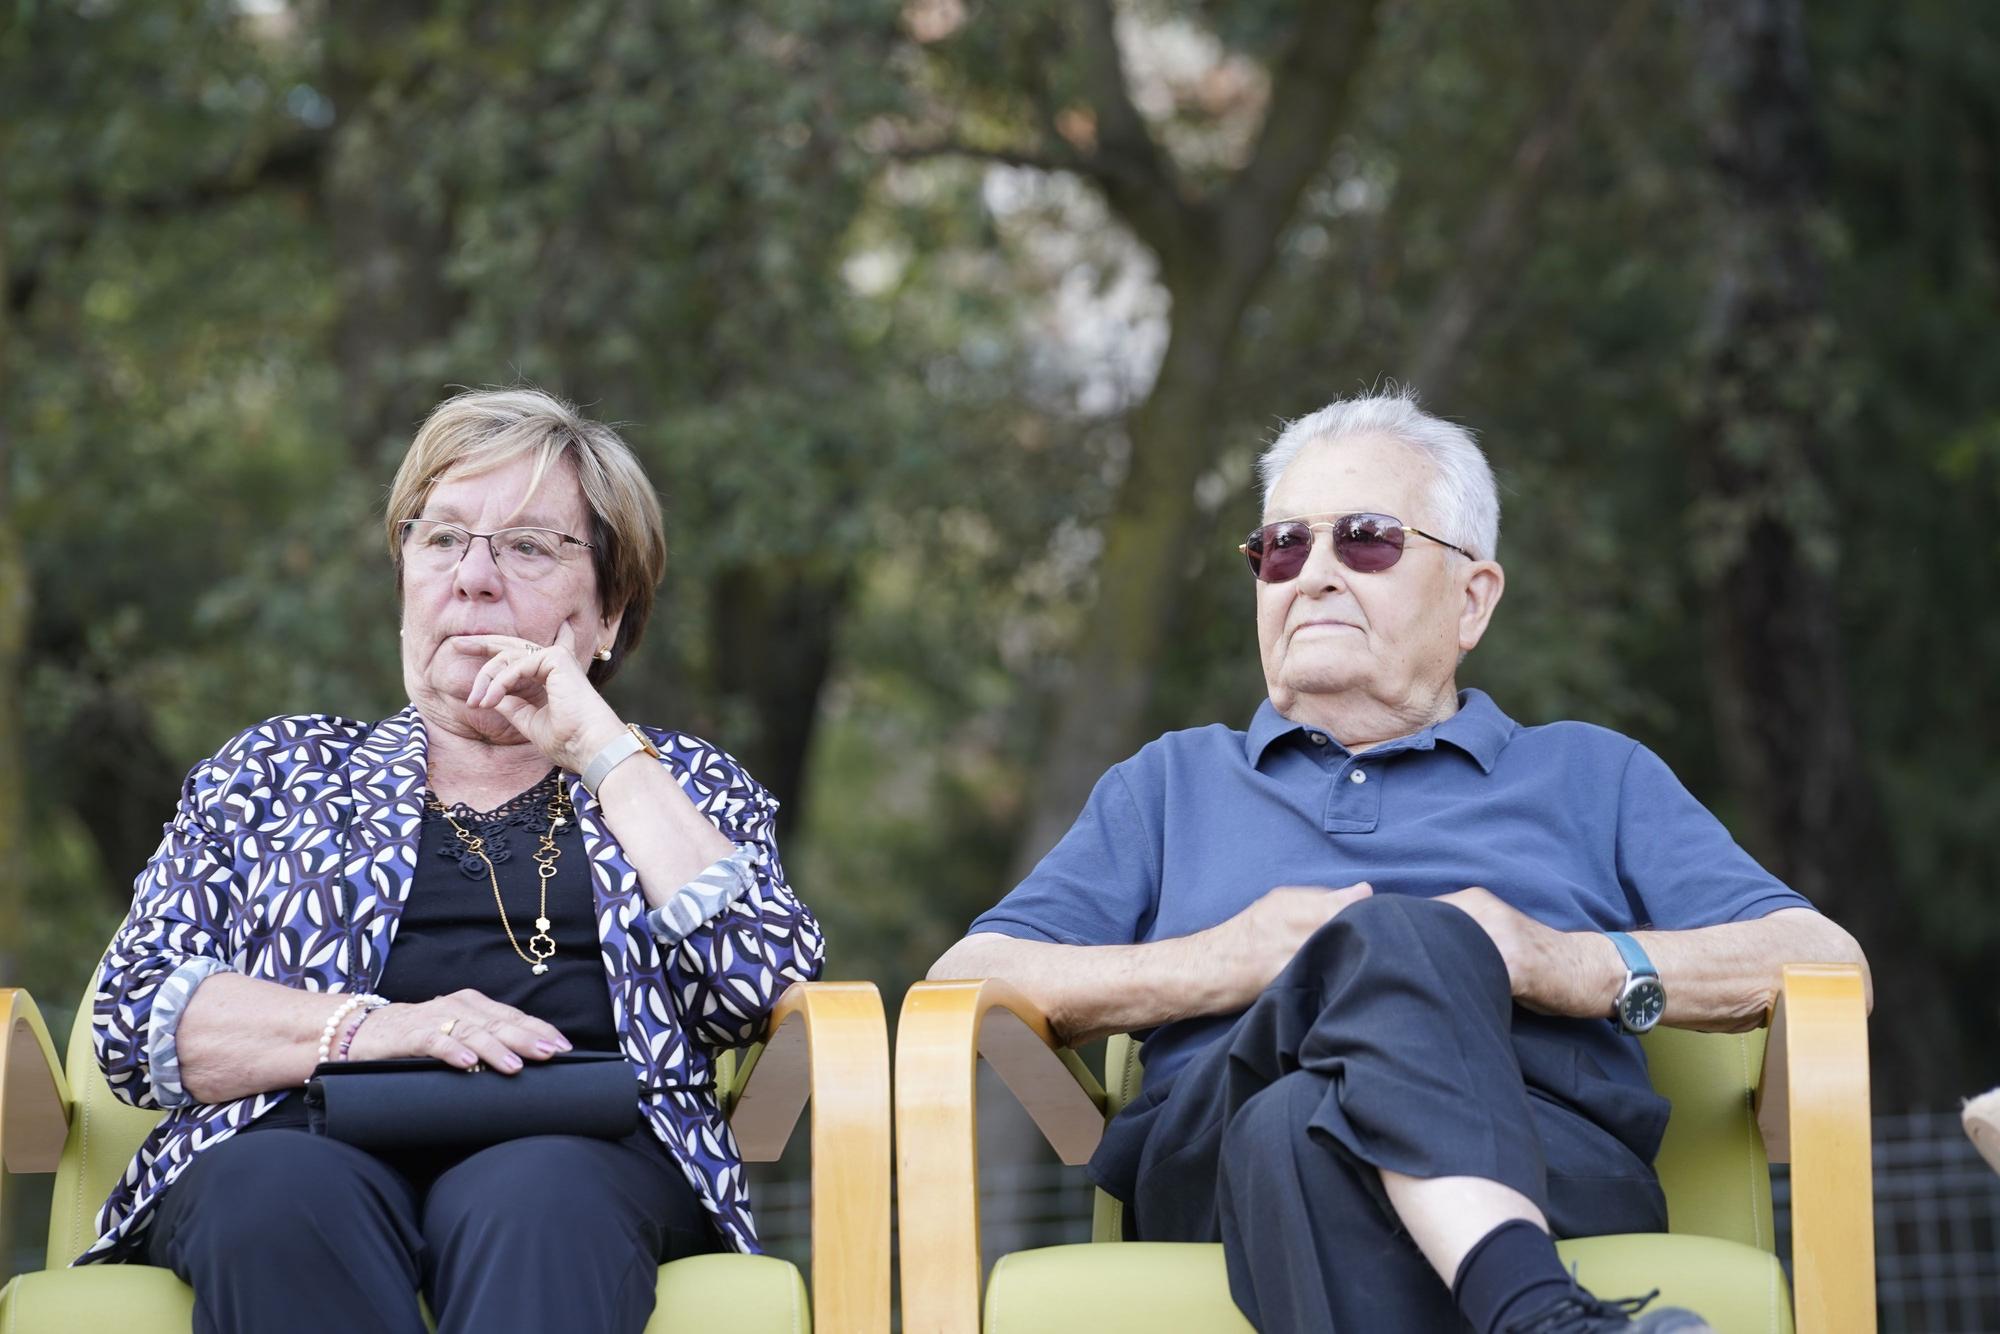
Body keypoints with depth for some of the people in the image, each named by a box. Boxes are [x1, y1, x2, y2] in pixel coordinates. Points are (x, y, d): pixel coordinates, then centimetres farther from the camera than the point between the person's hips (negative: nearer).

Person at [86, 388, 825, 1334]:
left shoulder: (682, 785, 25)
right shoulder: (278, 769, 26)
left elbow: (763, 987, 3)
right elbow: (135, 1014, 11)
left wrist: (600, 747, 6)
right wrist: (368, 1029, -7)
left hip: (583, 1155, 0)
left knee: (537, 1192, -38)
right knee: (282, 1187, -37)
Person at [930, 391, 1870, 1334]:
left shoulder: (1591, 777, 30)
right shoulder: (1172, 784, 33)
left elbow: (1828, 964, 15)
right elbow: (964, 984, 17)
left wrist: (1570, 966, -2)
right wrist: (1223, 962, 1)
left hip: (1556, 1168, 0)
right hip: (1217, 1166, 0)